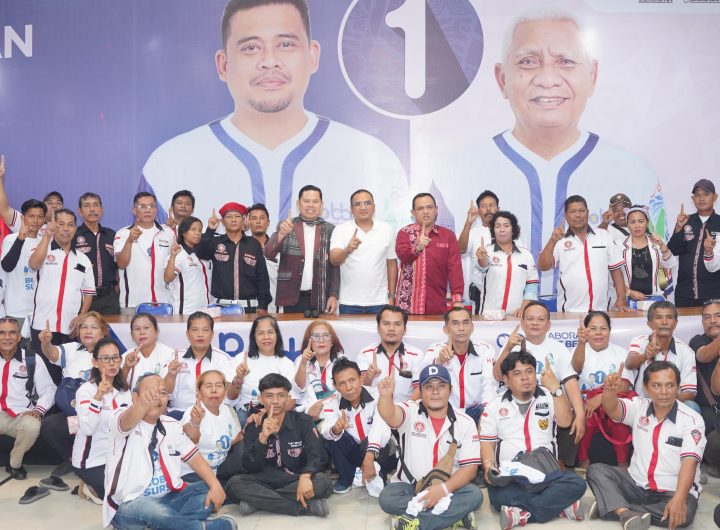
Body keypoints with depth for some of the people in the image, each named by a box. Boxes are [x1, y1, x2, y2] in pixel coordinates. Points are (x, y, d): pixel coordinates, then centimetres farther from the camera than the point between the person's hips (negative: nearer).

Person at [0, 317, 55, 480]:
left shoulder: (31, 359, 4)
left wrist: (39, 409, -11)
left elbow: (48, 389, 6)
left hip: (21, 415, 0)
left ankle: (15, 464, -4)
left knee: (32, 426, -34)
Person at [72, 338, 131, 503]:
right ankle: (93, 488, 10)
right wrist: (98, 396, -39)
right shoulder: (86, 390, -14)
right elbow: (87, 428, -29)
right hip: (91, 462, -6)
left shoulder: (124, 390, 5)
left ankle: (97, 488, 17)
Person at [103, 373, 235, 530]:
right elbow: (127, 422, -35)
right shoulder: (120, 417, -10)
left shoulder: (172, 425, 7)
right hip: (129, 504, -6)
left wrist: (215, 485, -12)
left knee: (209, 490, -11)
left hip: (168, 498, 6)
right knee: (147, 509, -37)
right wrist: (143, 403, -60)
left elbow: (194, 457, 6)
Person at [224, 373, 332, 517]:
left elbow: (317, 455, -12)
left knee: (323, 481, -31)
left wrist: (305, 476, -34)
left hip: (296, 481, -1)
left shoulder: (303, 421, 0)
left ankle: (258, 501, -22)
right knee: (234, 484, -27)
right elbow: (250, 467, -9)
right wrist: (263, 437, -25)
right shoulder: (253, 428, 3)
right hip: (266, 482, 1)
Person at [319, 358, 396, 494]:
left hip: (379, 453, -4)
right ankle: (346, 479, -3)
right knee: (332, 435, -22)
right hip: (354, 453, 4)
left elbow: (381, 428, -39)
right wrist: (335, 430, -53)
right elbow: (326, 430, -29)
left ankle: (378, 478, -7)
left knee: (369, 443, -36)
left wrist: (370, 456, -54)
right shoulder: (332, 403, -11)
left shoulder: (378, 396, -22)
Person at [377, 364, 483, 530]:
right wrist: (386, 395, -55)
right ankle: (454, 514, -22)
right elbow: (389, 415, -31)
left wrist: (444, 488, -24)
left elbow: (470, 467, -7)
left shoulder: (465, 422, -3)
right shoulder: (410, 411, -7)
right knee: (387, 498, -28)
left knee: (474, 495, -26)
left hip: (449, 487, 1)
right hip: (410, 486, -1)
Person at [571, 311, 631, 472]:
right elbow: (577, 367, -19)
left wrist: (600, 397, -24)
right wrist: (581, 342, -40)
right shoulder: (581, 350, 7)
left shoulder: (620, 353, 9)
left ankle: (623, 463, -15)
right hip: (585, 404, 0)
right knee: (583, 416, -33)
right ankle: (583, 461, -13)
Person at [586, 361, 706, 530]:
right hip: (637, 484, 3)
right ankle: (626, 513, -34)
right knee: (595, 471, -14)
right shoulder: (639, 407, 0)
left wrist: (679, 499, -36)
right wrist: (610, 389, -45)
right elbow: (612, 409, -20)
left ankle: (611, 506, -26)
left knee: (682, 513, -34)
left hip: (673, 490, -3)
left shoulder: (691, 419, -10)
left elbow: (689, 461, -21)